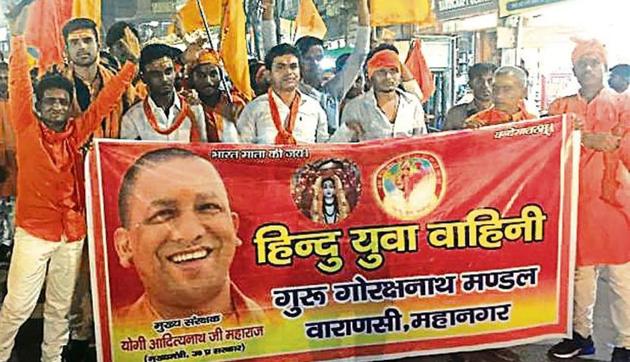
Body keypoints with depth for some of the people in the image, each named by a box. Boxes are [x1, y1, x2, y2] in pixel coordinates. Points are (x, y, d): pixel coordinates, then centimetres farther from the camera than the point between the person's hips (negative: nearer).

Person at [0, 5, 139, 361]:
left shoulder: (77, 131, 5)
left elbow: (107, 99, 5)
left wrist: (133, 62, 1)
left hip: (72, 232, 3)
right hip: (33, 231, -3)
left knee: (60, 307, 14)